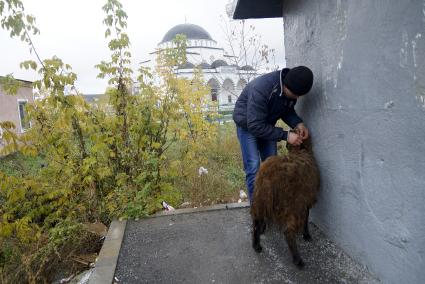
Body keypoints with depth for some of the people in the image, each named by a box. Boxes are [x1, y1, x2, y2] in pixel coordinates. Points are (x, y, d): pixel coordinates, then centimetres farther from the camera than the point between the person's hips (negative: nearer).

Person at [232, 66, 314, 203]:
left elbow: (287, 110, 1)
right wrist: (285, 135, -34)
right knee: (253, 167, -12)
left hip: (267, 124, 6)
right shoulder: (261, 89, -38)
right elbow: (255, 125, -36)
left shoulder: (291, 89, -17)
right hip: (248, 125, -6)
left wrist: (297, 123, -20)